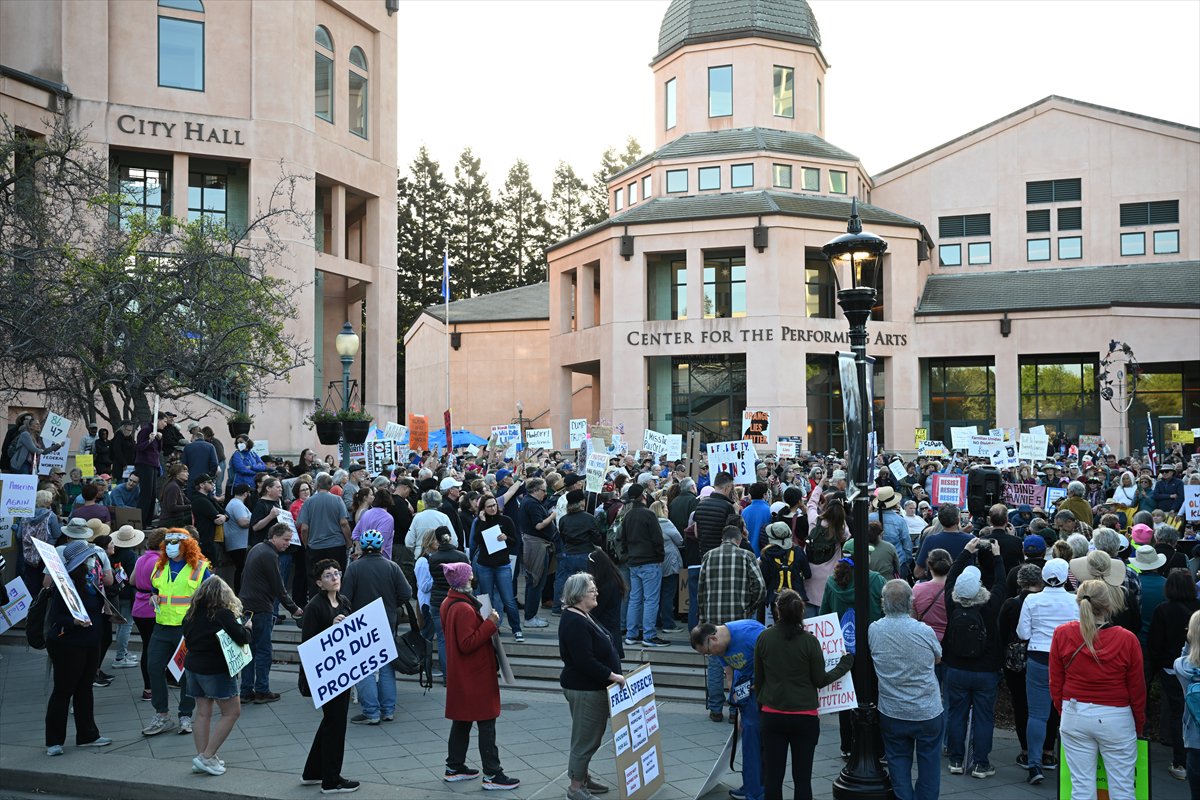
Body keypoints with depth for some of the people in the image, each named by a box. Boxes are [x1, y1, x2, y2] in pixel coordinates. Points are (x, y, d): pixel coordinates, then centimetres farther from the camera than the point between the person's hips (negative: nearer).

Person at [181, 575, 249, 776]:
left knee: (203, 713, 13)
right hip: (216, 669, -7)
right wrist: (247, 628, 1)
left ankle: (202, 757, 13)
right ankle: (207, 757, -3)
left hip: (192, 665, 7)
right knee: (232, 712, 2)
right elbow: (241, 637, -19)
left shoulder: (192, 613, 6)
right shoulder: (223, 613, -14)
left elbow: (187, 637, 12)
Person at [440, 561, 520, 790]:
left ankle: (454, 767, 25)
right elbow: (468, 644, -25)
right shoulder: (465, 609, -24)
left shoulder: (448, 603, 7)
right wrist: (490, 624, -24)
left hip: (459, 674, 10)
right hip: (475, 675, -10)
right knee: (486, 723, -3)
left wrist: (485, 624, 11)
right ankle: (492, 775, 1)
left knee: (462, 720, 17)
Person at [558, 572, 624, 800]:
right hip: (584, 690, -10)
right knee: (585, 738, 1)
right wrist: (612, 675, -22)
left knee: (592, 735, 20)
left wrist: (612, 674, 17)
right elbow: (584, 661, -28)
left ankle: (581, 776, 35)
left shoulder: (582, 616, 10)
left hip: (594, 687, 10)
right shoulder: (574, 623, -23)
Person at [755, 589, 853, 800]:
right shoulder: (809, 641, -13)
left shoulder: (764, 638, -5)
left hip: (772, 715, 2)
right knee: (802, 777, 8)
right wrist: (843, 666, 12)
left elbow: (758, 679, 4)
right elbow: (820, 680, -4)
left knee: (772, 775, 9)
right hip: (804, 717, -2)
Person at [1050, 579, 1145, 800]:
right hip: (1116, 718, -2)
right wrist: (1138, 724, 13)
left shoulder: (1062, 634, -8)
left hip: (1075, 716, 2)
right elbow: (1137, 690, -3)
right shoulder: (1127, 640, -13)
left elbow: (1055, 683, 1)